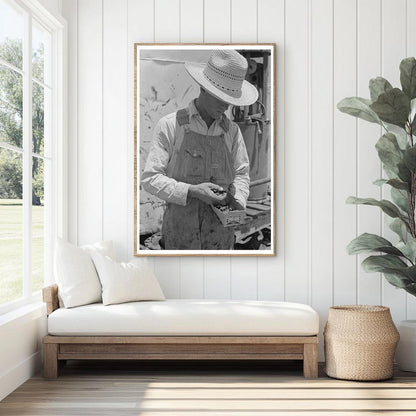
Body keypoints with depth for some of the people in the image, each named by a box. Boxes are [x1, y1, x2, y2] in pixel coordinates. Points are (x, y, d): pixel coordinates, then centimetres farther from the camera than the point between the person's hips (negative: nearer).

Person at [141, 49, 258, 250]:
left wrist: (236, 202, -4)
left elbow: (241, 173, 17)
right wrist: (192, 191, -19)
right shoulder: (169, 126, -4)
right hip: (181, 234, -3)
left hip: (221, 233, 3)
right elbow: (150, 178, -6)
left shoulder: (232, 131, 7)